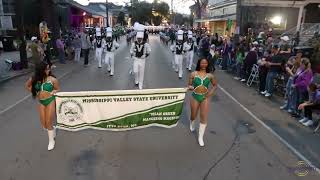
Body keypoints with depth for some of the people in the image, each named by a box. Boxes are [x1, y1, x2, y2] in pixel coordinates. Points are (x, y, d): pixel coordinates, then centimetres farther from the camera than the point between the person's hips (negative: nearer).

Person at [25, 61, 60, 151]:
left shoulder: (52, 79, -12)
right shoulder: (34, 79, -5)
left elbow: (58, 89, 2)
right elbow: (27, 86, 14)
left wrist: (53, 92, -17)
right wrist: (35, 93, 4)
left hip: (50, 101, -3)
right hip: (41, 102, 4)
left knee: (48, 123, 2)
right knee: (43, 124, 9)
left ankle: (51, 141, 20)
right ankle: (53, 129, 42)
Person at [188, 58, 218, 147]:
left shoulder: (210, 75, -3)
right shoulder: (194, 74, -7)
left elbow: (215, 85, 10)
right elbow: (189, 85, -1)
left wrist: (211, 92, -7)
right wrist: (190, 87, -25)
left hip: (205, 98, 0)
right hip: (195, 97, 0)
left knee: (204, 118, -1)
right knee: (193, 116, 17)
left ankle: (200, 137, 14)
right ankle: (192, 125, 55)